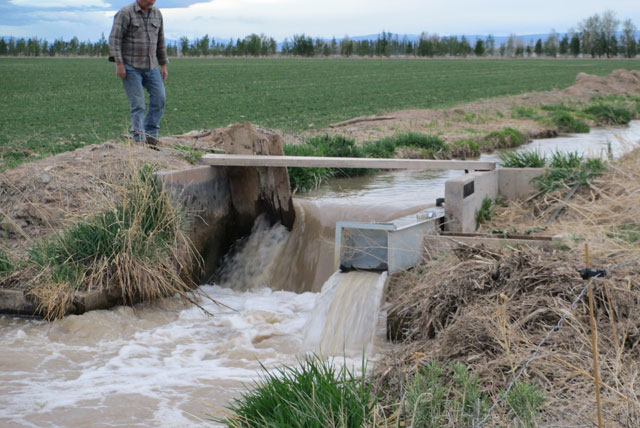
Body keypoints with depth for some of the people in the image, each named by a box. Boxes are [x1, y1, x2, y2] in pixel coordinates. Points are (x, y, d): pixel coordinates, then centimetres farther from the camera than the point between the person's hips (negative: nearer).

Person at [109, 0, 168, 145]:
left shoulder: (157, 14, 11)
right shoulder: (125, 13, -7)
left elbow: (160, 41, 17)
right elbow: (114, 39, -11)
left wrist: (163, 65, 15)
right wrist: (119, 64, -18)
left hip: (151, 66, 5)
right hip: (130, 66, -5)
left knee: (159, 97, -9)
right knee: (137, 103, -9)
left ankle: (150, 133, 0)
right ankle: (139, 138, -3)